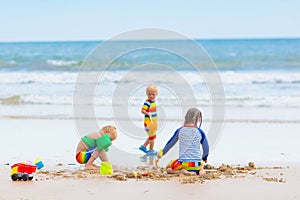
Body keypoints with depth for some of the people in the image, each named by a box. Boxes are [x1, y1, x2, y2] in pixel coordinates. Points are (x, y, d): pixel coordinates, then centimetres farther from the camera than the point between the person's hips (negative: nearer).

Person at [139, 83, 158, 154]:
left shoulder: (153, 101, 8)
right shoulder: (147, 102, -19)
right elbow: (142, 110, -26)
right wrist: (147, 113, -43)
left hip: (153, 121, 9)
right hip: (148, 121, -9)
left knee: (151, 136, 18)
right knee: (152, 136, -1)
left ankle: (143, 146, 27)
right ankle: (151, 150, 11)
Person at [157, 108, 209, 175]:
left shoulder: (180, 131, 1)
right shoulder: (200, 132, -2)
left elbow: (169, 144, 12)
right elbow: (206, 149, 5)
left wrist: (162, 153, 31)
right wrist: (204, 158, 28)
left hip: (183, 162, -1)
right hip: (196, 163, 1)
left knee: (168, 168, 25)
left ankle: (181, 171, -7)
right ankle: (200, 170, -1)